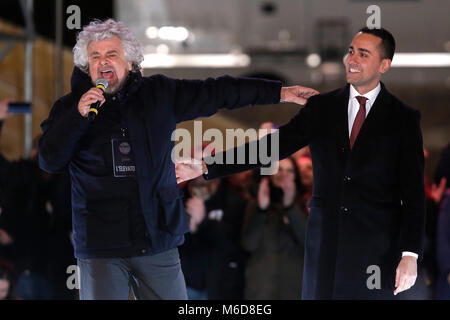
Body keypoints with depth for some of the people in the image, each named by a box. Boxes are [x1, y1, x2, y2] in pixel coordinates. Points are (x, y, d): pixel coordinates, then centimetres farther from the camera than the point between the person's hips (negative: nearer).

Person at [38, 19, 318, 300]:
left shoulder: (159, 94, 9)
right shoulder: (71, 107, 3)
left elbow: (216, 93, 14)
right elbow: (50, 160, -7)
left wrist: (278, 92, 15)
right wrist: (78, 115, -18)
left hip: (158, 241, 2)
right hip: (101, 245, -2)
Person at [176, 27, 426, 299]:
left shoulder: (403, 119, 0)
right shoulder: (321, 108, 9)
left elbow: (414, 193, -3)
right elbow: (271, 147, 5)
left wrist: (410, 255, -12)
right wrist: (207, 167, -4)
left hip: (377, 246, -3)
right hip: (325, 241, 3)